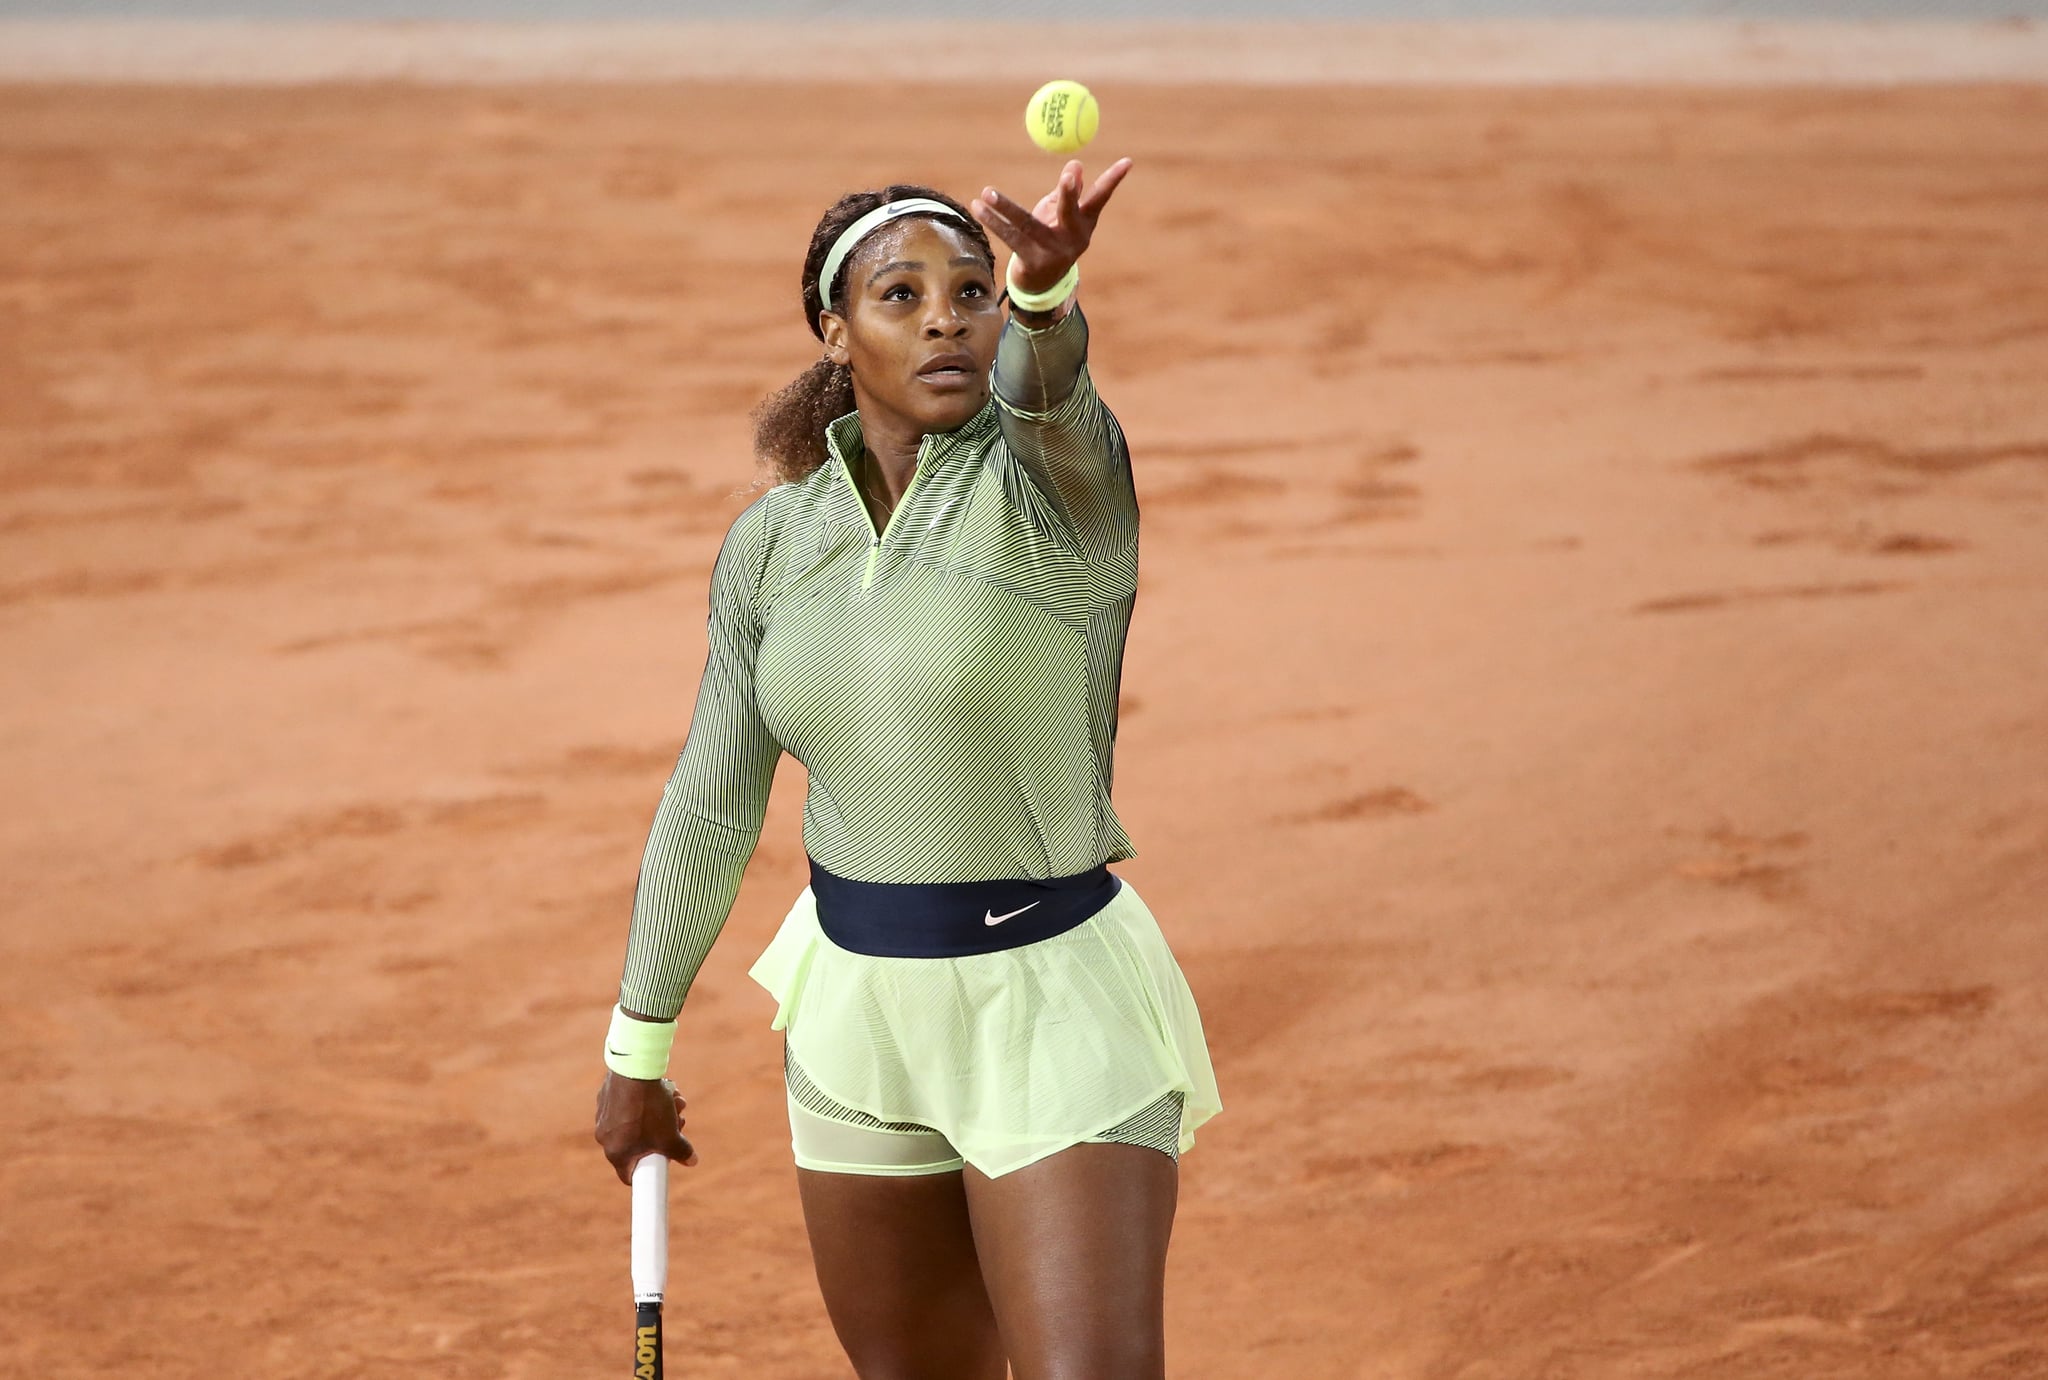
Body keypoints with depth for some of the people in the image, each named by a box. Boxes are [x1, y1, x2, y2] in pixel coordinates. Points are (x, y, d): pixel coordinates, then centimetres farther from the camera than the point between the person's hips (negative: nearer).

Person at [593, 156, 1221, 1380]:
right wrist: (637, 1048, 17)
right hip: (858, 1010, 5)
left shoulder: (1056, 479, -11)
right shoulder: (771, 542, 3)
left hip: (1055, 1011, -5)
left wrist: (1046, 286, -60)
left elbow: (1044, 383, -37)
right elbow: (712, 804, 12)